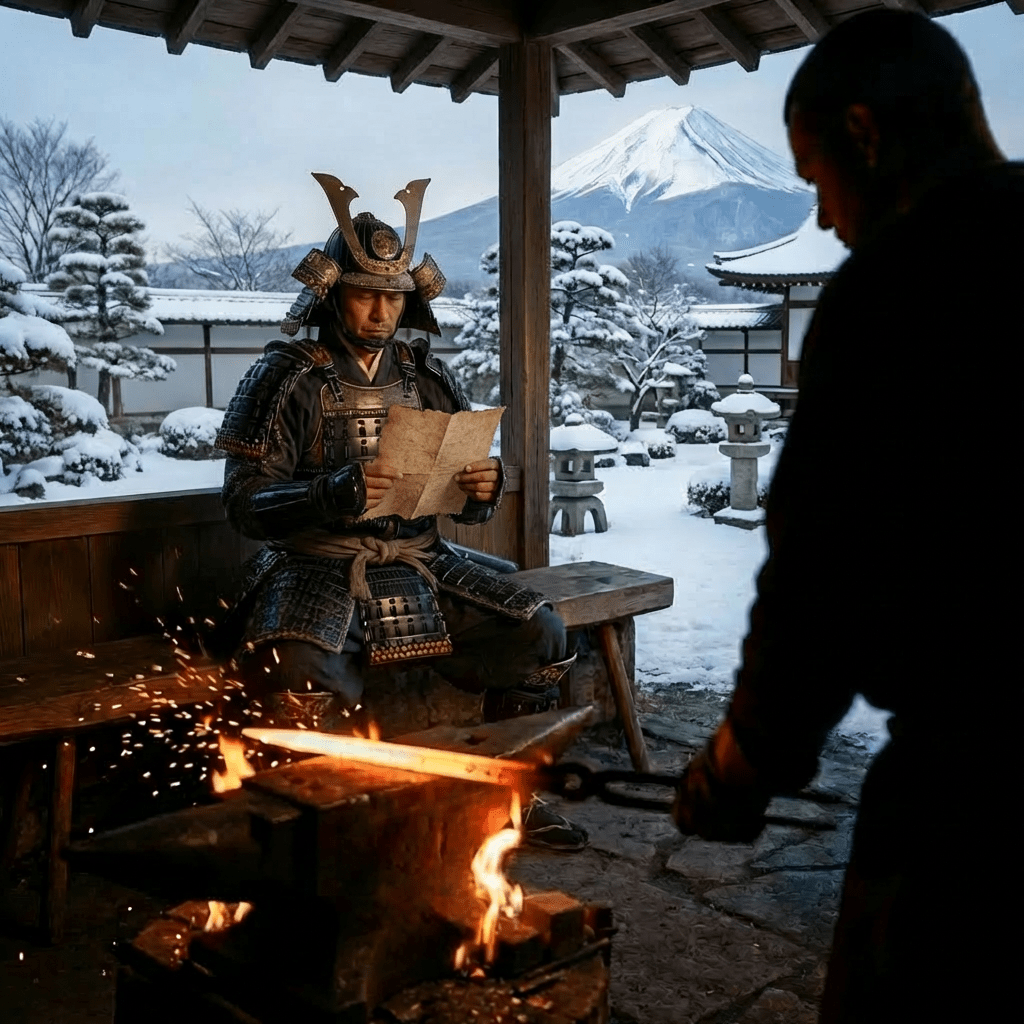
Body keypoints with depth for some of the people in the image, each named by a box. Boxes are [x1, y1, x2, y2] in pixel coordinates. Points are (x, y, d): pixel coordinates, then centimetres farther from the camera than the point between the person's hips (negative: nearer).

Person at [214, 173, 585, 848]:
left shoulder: (428, 377, 10)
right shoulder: (286, 378, -3)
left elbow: (470, 509, 13)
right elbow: (246, 505, -10)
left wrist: (486, 489, -12)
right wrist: (338, 492, -27)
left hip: (419, 565, 5)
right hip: (318, 570, -4)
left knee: (540, 633, -11)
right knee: (296, 667, -35)